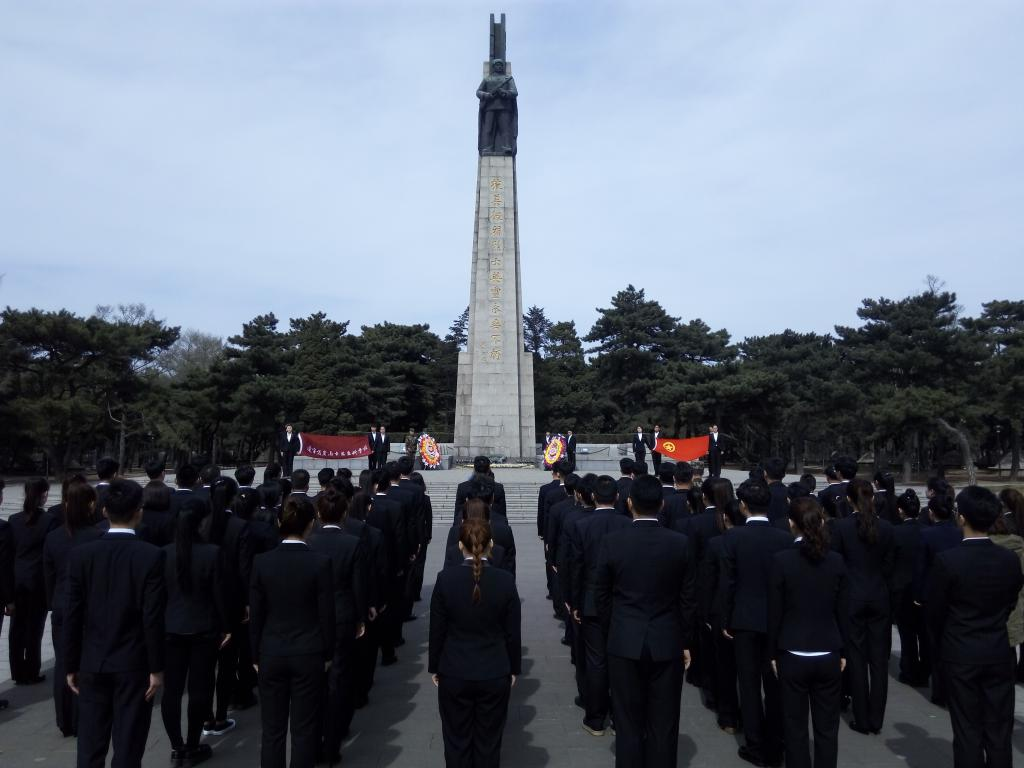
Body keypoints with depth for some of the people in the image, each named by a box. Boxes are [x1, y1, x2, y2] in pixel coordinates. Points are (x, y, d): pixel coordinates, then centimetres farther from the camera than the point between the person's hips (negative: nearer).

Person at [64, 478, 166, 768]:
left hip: (92, 664, 3)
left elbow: (73, 616, -3)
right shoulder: (152, 556, -15)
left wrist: (71, 665, 8)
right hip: (134, 664, -3)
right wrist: (156, 667, -5)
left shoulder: (81, 554, -5)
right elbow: (153, 618, -15)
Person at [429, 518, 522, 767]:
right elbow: (513, 632, -5)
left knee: (457, 741, 16)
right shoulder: (505, 580, -13)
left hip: (454, 674, 0)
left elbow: (437, 630, -6)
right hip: (495, 675, 0)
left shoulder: (445, 579, -14)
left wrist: (434, 667, 8)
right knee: (489, 742, 15)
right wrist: (514, 669, 9)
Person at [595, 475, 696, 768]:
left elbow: (601, 596, -2)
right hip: (667, 644, 1)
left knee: (628, 724, 11)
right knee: (663, 725, 12)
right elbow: (687, 599, -1)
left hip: (624, 644, -1)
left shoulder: (612, 542, -10)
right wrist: (686, 642, 10)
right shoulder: (680, 543, -7)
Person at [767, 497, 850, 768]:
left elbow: (775, 612, -7)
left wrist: (773, 653, 3)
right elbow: (843, 612, 2)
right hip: (828, 656, 3)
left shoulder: (781, 559, -12)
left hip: (792, 656, -2)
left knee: (795, 727, 9)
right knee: (827, 727, 13)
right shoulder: (836, 561, -4)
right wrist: (842, 651, 14)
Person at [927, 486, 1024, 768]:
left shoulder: (947, 560, -18)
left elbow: (935, 611, -8)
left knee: (967, 730, 7)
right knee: (999, 732, 14)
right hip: (999, 653, 4)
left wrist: (943, 643, 11)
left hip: (961, 655, -3)